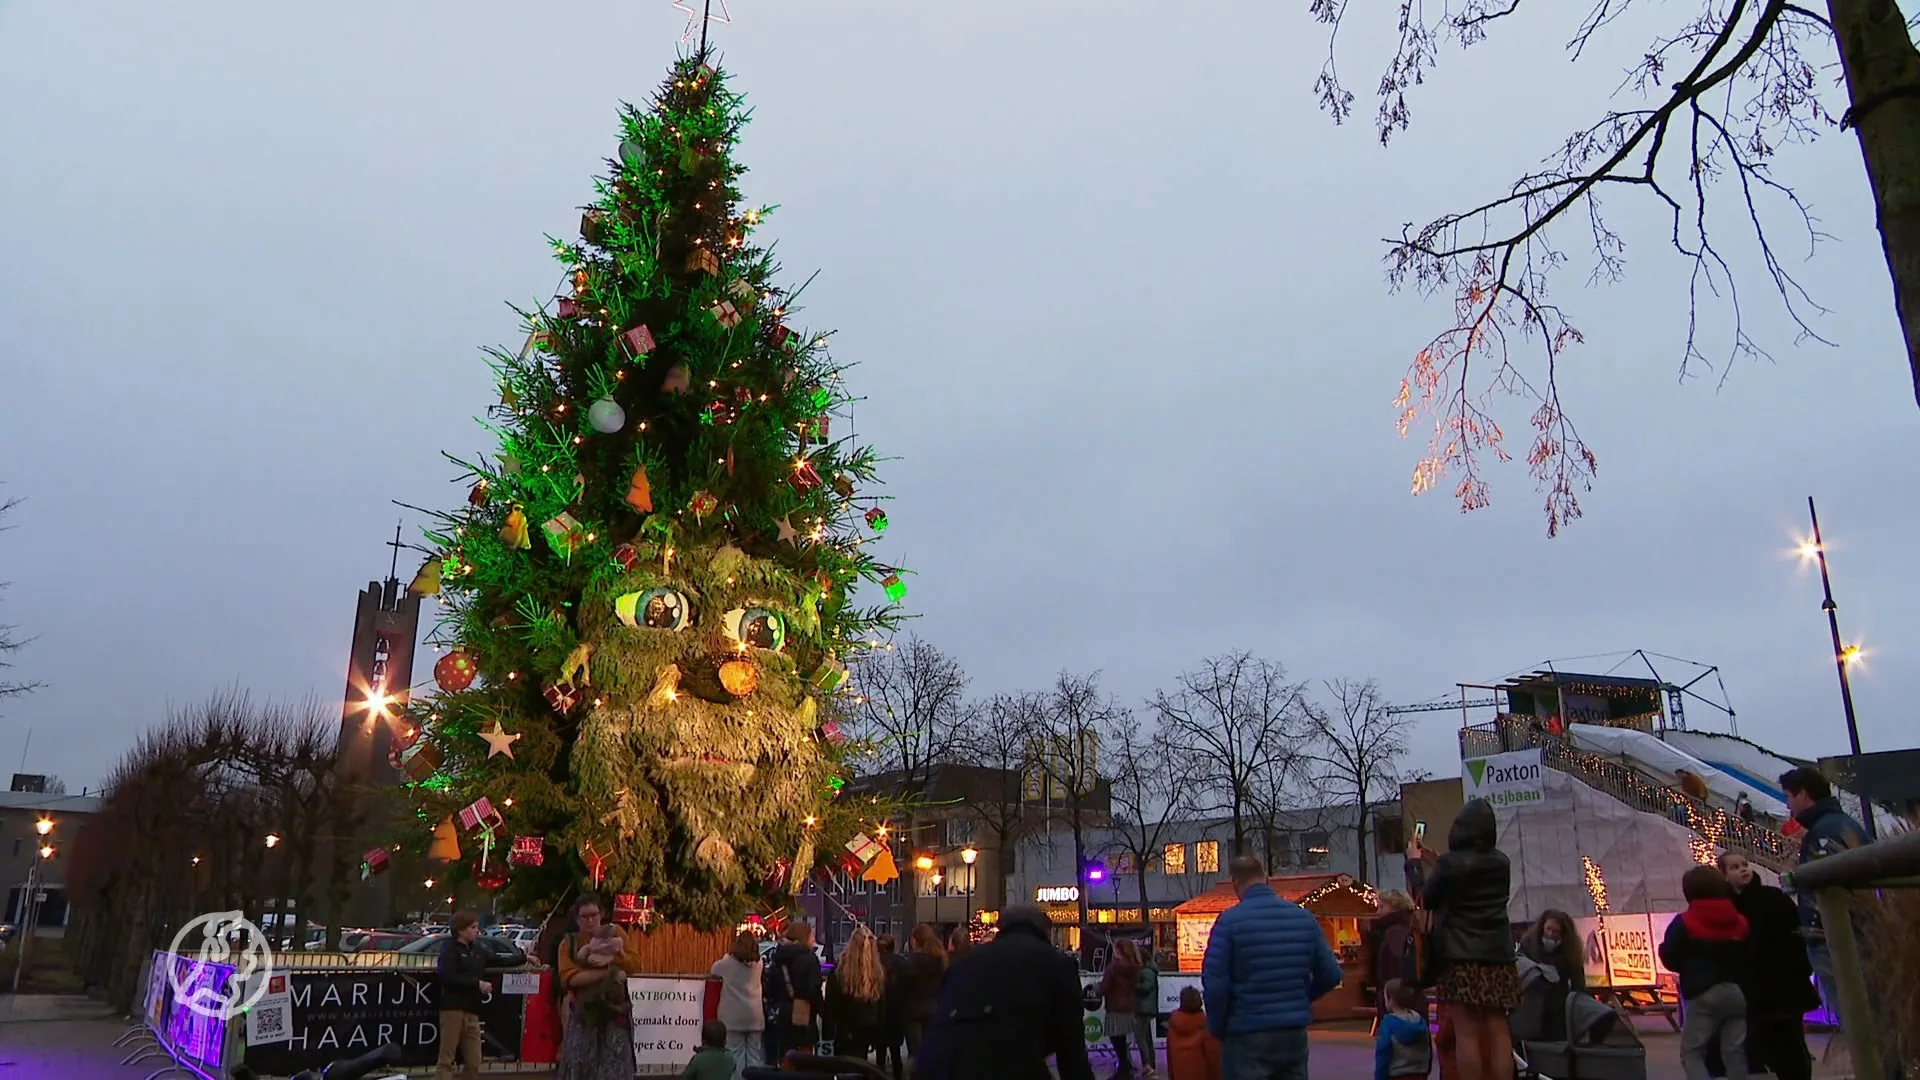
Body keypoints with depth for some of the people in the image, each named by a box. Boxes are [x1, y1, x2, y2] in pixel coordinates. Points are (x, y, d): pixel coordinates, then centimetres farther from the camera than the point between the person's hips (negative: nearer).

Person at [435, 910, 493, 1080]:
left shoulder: (476, 952, 19)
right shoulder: (449, 948, -2)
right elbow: (447, 977, -17)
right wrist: (477, 983, -16)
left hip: (472, 1012, 7)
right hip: (453, 1008, -7)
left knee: (473, 1062, 6)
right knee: (446, 1060, -5)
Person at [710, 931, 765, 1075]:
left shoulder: (728, 962, -4)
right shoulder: (758, 963, 5)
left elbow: (713, 971, 13)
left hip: (735, 1015, -3)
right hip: (754, 1015, 3)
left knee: (736, 1052, 1)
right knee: (754, 1053, 8)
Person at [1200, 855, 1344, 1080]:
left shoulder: (1230, 920, -11)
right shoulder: (1304, 917, 4)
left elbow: (1214, 983, -17)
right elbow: (1331, 974, 7)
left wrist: (1218, 1028, -1)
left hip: (1247, 1036, -4)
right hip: (1295, 1032, 5)